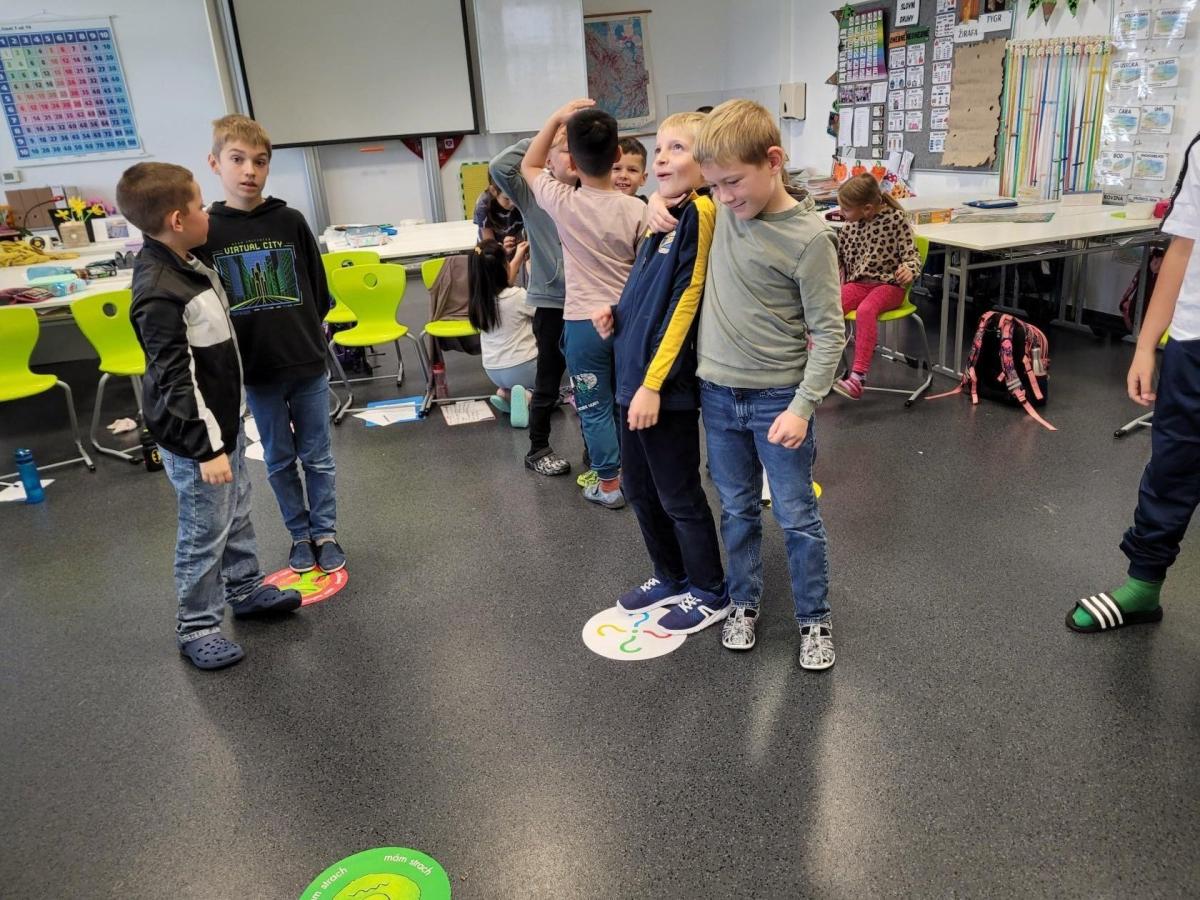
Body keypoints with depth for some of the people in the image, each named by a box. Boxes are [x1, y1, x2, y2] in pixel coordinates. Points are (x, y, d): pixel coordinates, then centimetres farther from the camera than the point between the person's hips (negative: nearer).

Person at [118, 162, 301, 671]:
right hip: (194, 437, -9)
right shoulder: (159, 294, -26)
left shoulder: (185, 263, 3)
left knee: (237, 513, 22)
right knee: (206, 533, 4)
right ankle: (196, 628, 21)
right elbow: (174, 381, -24)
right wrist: (206, 447, -22)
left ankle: (246, 589, 41)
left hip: (225, 419, 9)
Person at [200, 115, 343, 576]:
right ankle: (300, 534, 28)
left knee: (317, 457, 10)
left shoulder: (290, 221, -3)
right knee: (280, 460, 13)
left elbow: (318, 290, 5)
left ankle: (325, 531, 25)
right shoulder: (205, 231, -4)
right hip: (255, 370, 0)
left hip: (307, 364, 0)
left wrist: (307, 335, 3)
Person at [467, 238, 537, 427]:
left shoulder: (478, 298, -3)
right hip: (523, 368, -6)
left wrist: (518, 257, 25)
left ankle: (506, 392, 7)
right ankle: (527, 396, -1)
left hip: (493, 373, 6)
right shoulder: (517, 296, -23)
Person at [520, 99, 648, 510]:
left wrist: (556, 118, 6)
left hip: (583, 322, -2)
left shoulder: (562, 203, -10)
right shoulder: (636, 210, -9)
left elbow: (529, 165, 10)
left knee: (595, 406, 10)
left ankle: (609, 484, 19)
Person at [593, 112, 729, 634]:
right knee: (639, 487, 18)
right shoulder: (662, 215, 12)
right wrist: (614, 316, 0)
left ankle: (710, 593, 23)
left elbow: (686, 300, -19)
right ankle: (670, 576, 36)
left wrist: (654, 383, -20)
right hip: (633, 374, 9)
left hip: (666, 384, -9)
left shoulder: (699, 212, -14)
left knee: (678, 495, 5)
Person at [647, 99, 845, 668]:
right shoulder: (721, 208, 0)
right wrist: (659, 202, 0)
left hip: (778, 396, -5)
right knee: (737, 509, 17)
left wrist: (803, 405, -19)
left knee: (796, 516, 7)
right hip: (717, 391, 5)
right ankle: (744, 604, 33)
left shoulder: (807, 237, -16)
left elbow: (829, 332, -13)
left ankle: (814, 619, 24)